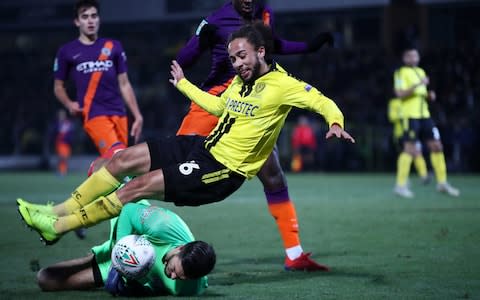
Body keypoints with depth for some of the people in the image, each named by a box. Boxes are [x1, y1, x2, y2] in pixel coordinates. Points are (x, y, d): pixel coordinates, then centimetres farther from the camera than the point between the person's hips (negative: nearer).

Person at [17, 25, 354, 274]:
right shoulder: (240, 82, 11)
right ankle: (58, 211, 5)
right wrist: (183, 84, 40)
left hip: (224, 171, -8)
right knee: (124, 159, -2)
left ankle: (58, 227, -9)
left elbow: (323, 101, -18)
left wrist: (335, 122, -39)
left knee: (139, 186, -16)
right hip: (205, 146, 8)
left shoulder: (282, 85, -13)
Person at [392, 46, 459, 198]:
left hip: (425, 115, 8)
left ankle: (442, 183, 11)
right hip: (410, 116, -8)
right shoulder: (401, 73, -4)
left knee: (437, 146, 4)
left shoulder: (421, 72, 20)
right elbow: (400, 93, -16)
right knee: (410, 149, -11)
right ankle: (400, 185, -4)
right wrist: (418, 85, -23)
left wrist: (430, 95, 7)